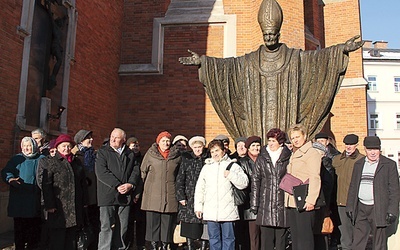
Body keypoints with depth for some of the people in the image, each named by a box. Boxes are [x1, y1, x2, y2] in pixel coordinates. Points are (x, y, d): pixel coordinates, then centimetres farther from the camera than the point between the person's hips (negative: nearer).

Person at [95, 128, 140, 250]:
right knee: (107, 227, -3)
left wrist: (130, 184, -9)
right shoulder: (102, 152, 2)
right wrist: (117, 186, -15)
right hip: (108, 195, -4)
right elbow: (101, 172, -9)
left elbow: (135, 171, 10)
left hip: (125, 195, 4)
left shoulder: (130, 154, 15)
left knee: (122, 227, 8)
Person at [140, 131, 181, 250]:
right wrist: (148, 186, 9)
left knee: (168, 221, 5)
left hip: (170, 194, 1)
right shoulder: (150, 154, 4)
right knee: (153, 221, 3)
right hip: (153, 194, -1)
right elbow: (143, 171, 11)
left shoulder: (176, 155, 6)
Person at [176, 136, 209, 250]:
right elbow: (180, 179, 4)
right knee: (189, 228, 4)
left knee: (204, 227, 0)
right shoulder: (186, 160, 7)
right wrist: (181, 196, -3)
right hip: (189, 199, 1)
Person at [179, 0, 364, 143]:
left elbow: (317, 56, 1)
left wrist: (342, 49, -11)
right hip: (258, 119, 1)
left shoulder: (295, 58, 7)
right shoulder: (250, 61, 9)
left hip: (285, 119, -1)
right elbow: (228, 64, 4)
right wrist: (202, 61, -5)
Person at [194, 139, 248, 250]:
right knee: (214, 239, 11)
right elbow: (199, 188, 15)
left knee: (228, 239, 4)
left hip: (228, 211, -3)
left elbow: (244, 183, -4)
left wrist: (231, 175, -16)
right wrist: (198, 207, 11)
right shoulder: (206, 167, 13)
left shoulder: (232, 166, 4)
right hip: (210, 212, 3)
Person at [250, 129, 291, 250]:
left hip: (282, 203, -1)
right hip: (265, 204, 1)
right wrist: (254, 204, 1)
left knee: (281, 239, 6)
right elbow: (255, 181, 7)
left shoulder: (288, 158, 4)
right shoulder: (261, 158, 8)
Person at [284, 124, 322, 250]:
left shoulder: (312, 152, -4)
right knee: (295, 237, 11)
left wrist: (311, 200, -20)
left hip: (303, 203, -8)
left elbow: (315, 178, -13)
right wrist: (286, 199, 14)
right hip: (291, 202, 8)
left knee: (305, 237, -5)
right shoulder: (293, 155, 21)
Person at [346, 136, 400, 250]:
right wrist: (350, 207, 9)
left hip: (378, 209, -4)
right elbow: (353, 187, 14)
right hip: (360, 208, 4)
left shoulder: (389, 165, -1)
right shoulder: (358, 164, 12)